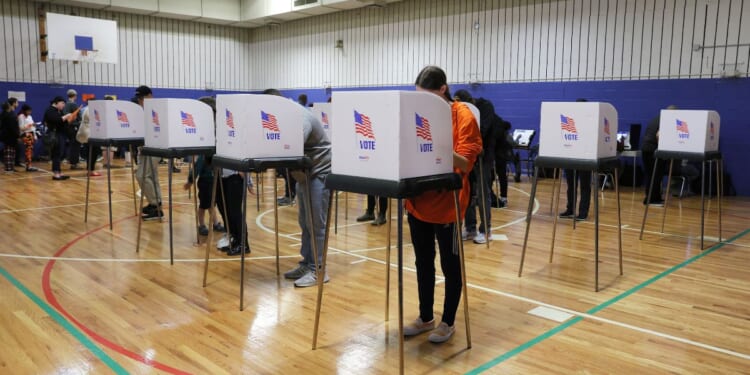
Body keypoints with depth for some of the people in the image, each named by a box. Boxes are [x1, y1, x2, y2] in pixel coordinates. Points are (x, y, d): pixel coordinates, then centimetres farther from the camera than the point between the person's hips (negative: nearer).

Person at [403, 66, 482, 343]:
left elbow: (466, 163, -15)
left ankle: (448, 321, 21)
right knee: (423, 262, 14)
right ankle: (425, 317, 28)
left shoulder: (462, 116, -9)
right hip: (418, 201, 6)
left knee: (450, 264, 6)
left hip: (447, 202, -5)